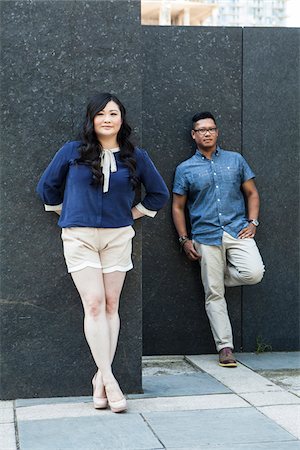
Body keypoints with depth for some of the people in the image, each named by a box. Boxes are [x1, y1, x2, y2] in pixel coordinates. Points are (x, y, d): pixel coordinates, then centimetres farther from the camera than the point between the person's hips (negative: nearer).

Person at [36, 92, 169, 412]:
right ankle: (108, 378, -7)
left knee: (110, 305, 2)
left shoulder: (135, 157, 4)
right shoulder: (73, 152, 1)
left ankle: (100, 378, 9)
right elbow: (47, 186, 14)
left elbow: (159, 193, 17)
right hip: (79, 237, -2)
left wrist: (134, 213, 12)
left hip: (118, 236, 2)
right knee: (94, 304, -10)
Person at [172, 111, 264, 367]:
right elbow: (178, 207, 10)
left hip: (237, 230, 1)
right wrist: (185, 240, 2)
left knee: (254, 273, -21)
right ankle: (225, 348, 5)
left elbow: (252, 193, 15)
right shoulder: (185, 169, 7)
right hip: (206, 236, -1)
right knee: (214, 294, -2)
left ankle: (220, 276, 10)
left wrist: (252, 222, 1)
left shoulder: (236, 160, 11)